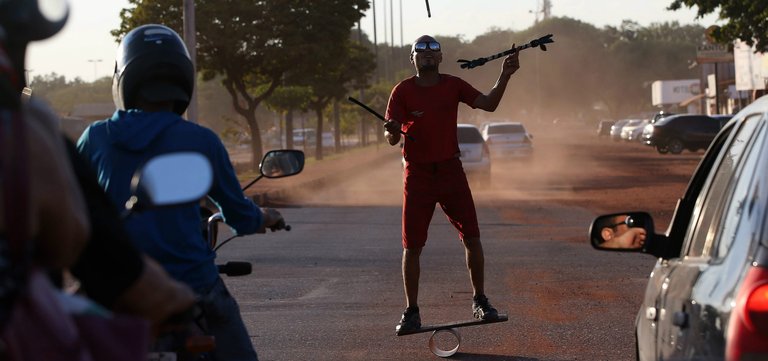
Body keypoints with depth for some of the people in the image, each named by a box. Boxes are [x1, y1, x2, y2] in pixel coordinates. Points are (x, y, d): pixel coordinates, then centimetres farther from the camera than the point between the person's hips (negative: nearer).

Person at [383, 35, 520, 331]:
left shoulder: (453, 85, 4)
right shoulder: (403, 91, -3)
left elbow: (488, 104, -6)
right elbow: (391, 138, -7)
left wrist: (504, 77, -19)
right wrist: (392, 131, -31)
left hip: (451, 170, 1)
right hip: (417, 174, -1)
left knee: (472, 237, -5)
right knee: (412, 246, -1)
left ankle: (479, 301, 7)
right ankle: (411, 312, 9)